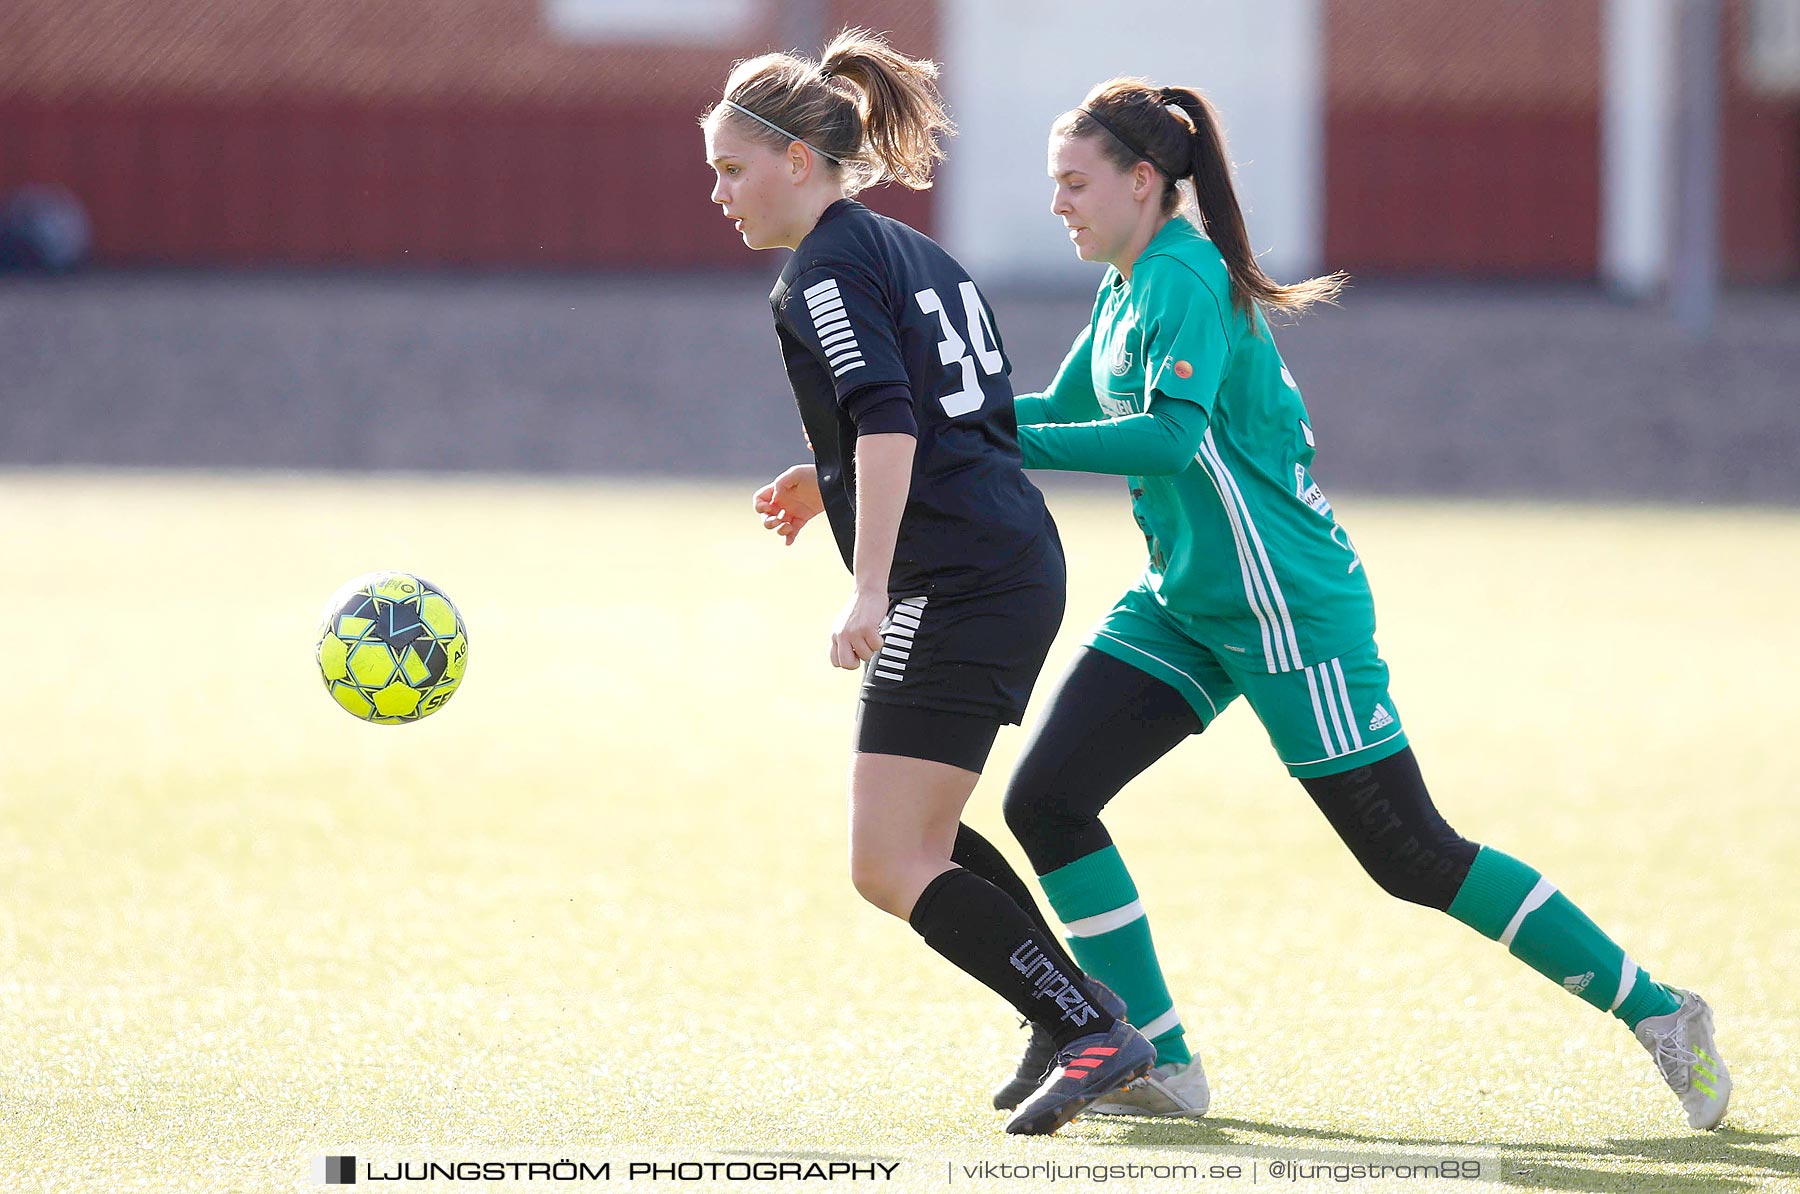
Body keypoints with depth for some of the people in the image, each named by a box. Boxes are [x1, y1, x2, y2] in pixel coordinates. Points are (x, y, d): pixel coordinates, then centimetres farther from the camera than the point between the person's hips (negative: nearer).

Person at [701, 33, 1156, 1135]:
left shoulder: (825, 271, -8)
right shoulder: (913, 254, 20)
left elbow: (889, 423, -22)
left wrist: (868, 593, -26)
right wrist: (830, 482, 29)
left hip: (953, 582, -10)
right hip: (1020, 559, 10)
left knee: (891, 868, -8)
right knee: (920, 838, 22)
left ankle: (1095, 1033, -12)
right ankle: (1080, 1030, 19)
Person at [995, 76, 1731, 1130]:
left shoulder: (1184, 277, -18)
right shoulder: (1129, 289, 10)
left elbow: (1169, 435, -32)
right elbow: (1062, 412, 22)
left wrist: (1003, 441, -30)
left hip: (1286, 606, -9)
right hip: (1184, 606, 9)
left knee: (1412, 856, -4)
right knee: (1045, 801, -3)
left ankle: (1655, 1010, 8)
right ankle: (1163, 1067, 4)